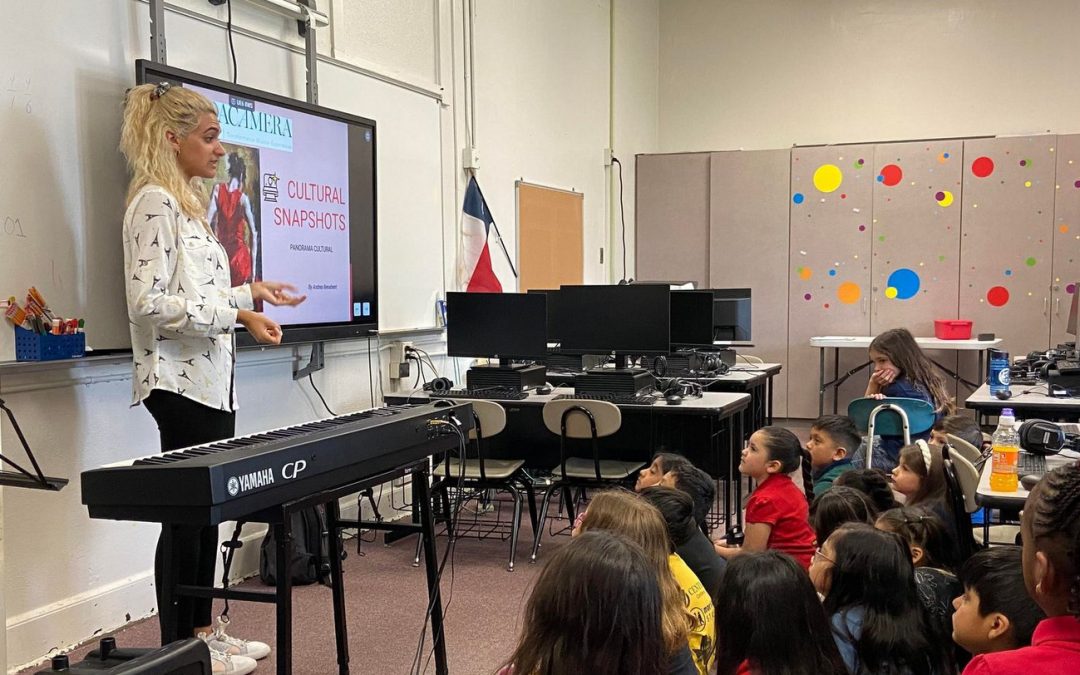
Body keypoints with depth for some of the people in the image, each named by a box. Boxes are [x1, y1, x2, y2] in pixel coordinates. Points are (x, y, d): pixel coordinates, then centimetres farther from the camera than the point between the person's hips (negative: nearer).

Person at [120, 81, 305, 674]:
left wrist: (243, 313, 11)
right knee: (187, 511, -2)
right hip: (181, 381, -10)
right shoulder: (155, 203, -13)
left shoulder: (185, 203, 17)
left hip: (210, 378, 10)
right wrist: (243, 297, -23)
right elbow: (149, 304, -21)